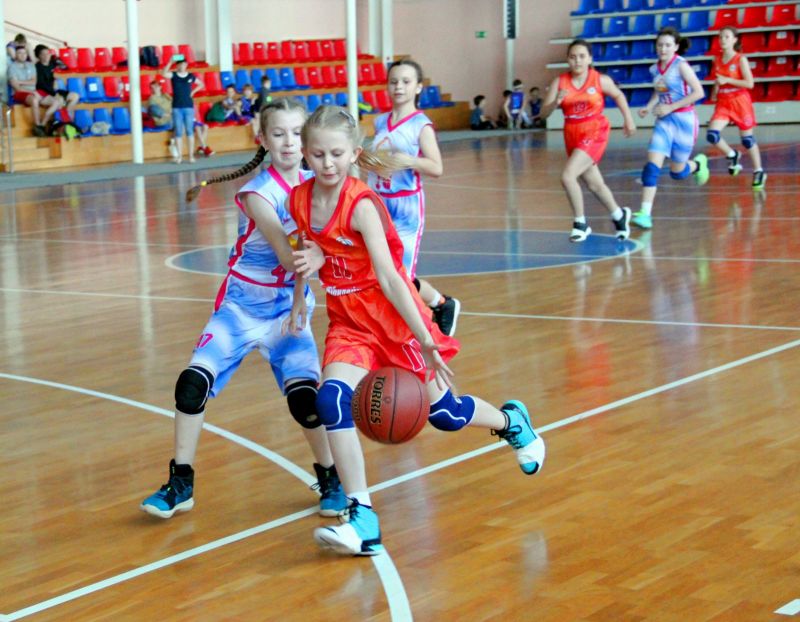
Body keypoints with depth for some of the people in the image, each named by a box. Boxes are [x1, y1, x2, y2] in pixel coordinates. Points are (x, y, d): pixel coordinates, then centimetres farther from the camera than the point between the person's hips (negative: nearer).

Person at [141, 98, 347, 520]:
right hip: (241, 303, -2)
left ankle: (330, 480, 7)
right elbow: (289, 256, -28)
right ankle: (180, 485, 3)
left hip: (288, 306, 2)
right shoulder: (257, 194, -18)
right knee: (193, 382, -14)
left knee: (304, 395, -17)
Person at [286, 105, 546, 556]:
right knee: (332, 399, -21)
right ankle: (363, 520, -18)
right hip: (348, 321, 5)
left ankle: (513, 422, 41)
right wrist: (313, 260, -4)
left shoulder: (361, 205, -24)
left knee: (443, 412, 7)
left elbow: (388, 277, -30)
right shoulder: (300, 199, -6)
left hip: (394, 315, -5)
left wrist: (424, 341, -32)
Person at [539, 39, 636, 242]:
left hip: (594, 134, -4)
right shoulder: (559, 83, -4)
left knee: (568, 176, -21)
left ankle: (580, 223, -3)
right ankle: (619, 215, 41)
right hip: (572, 135, 4)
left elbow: (618, 96, 11)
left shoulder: (600, 80, -8)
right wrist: (556, 102, -26)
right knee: (595, 185, 16)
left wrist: (628, 119, 11)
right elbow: (544, 113, -8)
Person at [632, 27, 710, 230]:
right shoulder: (655, 69, 4)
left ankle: (698, 164, 43)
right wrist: (649, 107, 1)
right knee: (652, 166, -13)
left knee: (677, 172, 7)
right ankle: (645, 213, -16)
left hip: (684, 120, -4)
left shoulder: (681, 65, -14)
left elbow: (698, 92, -17)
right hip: (664, 122, 4)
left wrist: (670, 107, -19)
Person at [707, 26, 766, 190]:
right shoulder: (717, 60, 5)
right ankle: (732, 155, 12)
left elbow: (750, 83, -14)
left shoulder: (741, 59, -10)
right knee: (712, 135, -15)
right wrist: (715, 90, 8)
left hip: (740, 102, -4)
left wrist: (727, 80, -20)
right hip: (723, 103, 4)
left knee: (747, 139, 3)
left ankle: (758, 172, 19)